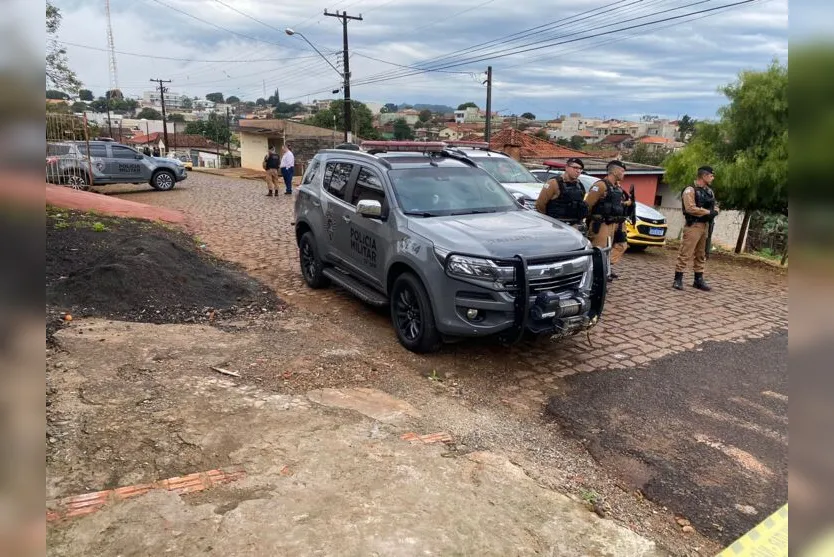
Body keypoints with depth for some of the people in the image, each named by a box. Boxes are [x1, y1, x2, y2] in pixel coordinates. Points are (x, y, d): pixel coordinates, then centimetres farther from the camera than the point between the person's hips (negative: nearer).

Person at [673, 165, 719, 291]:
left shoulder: (709, 191, 17)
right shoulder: (690, 190, -10)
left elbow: (715, 205, 22)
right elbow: (691, 208, -20)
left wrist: (714, 212, -2)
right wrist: (708, 212, -14)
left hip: (705, 225, 9)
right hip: (693, 226, -9)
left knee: (701, 255, 12)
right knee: (685, 254, -10)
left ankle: (699, 280, 20)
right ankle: (678, 279, -7)